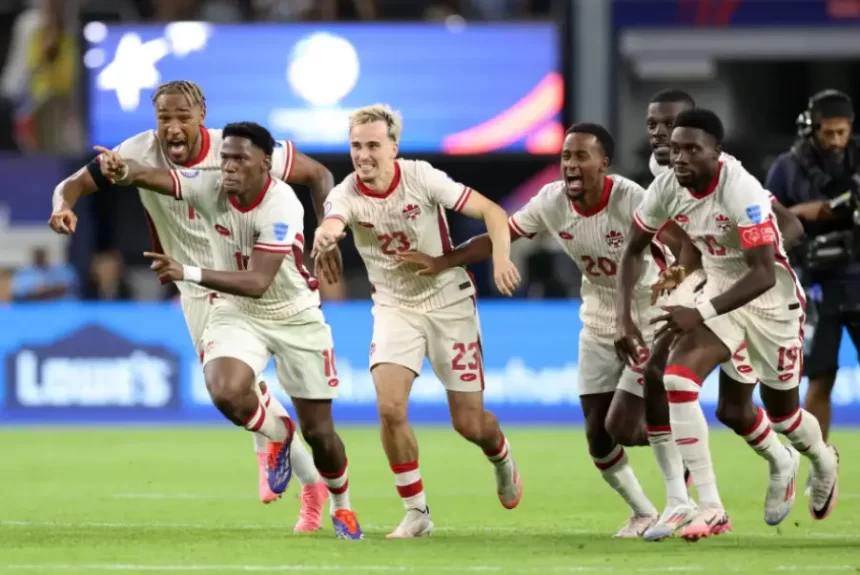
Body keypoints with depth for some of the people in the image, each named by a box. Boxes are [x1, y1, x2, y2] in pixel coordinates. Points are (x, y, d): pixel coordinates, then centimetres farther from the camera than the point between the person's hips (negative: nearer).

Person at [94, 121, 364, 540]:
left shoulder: (281, 206, -28)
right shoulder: (211, 188, -16)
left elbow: (257, 283, -36)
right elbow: (156, 177, -34)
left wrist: (188, 273, -47)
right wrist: (124, 171, -58)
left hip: (295, 318, -2)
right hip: (235, 314, 3)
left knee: (319, 432, 4)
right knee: (226, 393, -27)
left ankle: (341, 505, 36)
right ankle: (278, 434, 8)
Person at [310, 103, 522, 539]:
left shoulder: (421, 177, -18)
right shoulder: (346, 195, -16)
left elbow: (492, 212, -15)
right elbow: (333, 222, -40)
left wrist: (500, 257, -34)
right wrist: (325, 235, -66)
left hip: (449, 302, -1)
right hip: (395, 307, 1)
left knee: (469, 423, 1)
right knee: (390, 407, -19)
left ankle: (503, 461, 39)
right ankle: (416, 512, -3)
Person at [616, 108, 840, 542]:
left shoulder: (742, 192, -32)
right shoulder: (667, 188, -14)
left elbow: (765, 274, -36)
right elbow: (633, 250, 1)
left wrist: (701, 314, -44)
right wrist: (625, 317, -9)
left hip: (771, 299, -5)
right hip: (721, 294, 5)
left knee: (781, 411, 12)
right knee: (677, 378, -20)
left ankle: (823, 462, 51)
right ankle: (710, 509, -14)